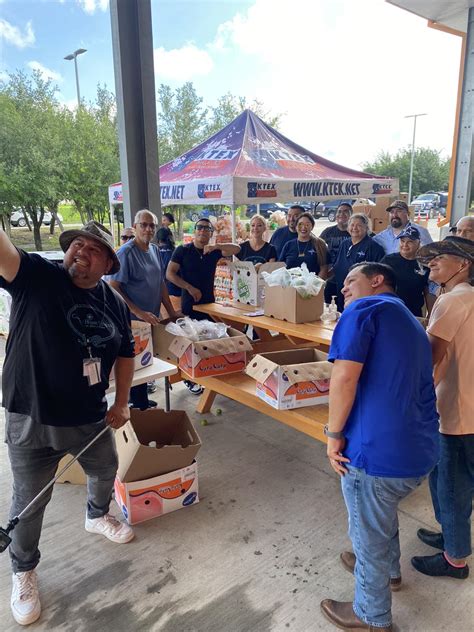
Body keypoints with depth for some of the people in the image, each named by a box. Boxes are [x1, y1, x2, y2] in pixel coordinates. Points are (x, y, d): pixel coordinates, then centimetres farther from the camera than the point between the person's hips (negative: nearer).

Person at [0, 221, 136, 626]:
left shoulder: (114, 304, -1)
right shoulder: (35, 276, -14)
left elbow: (125, 353, 11)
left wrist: (122, 403, 6)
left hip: (92, 417, 5)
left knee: (105, 472, 26)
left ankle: (98, 517, 59)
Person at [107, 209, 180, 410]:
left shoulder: (155, 250, 7)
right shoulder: (126, 252, -15)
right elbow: (112, 288, -19)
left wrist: (171, 311, 11)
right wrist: (139, 313, -22)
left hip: (152, 320, 7)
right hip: (133, 322, -7)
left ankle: (138, 401, 33)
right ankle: (140, 405, 21)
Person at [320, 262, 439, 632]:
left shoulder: (364, 309, -10)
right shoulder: (412, 323, 18)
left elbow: (345, 377, -22)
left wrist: (334, 435, -10)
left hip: (378, 451, -8)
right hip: (420, 449, 8)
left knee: (369, 535, 16)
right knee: (385, 514, 34)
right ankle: (388, 570, 58)